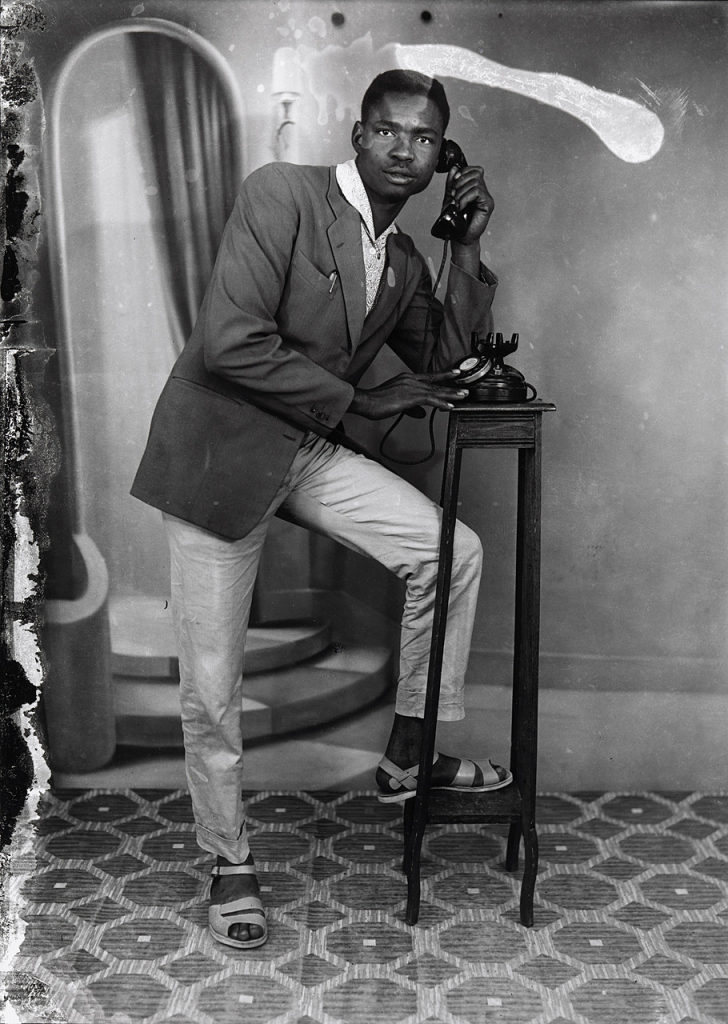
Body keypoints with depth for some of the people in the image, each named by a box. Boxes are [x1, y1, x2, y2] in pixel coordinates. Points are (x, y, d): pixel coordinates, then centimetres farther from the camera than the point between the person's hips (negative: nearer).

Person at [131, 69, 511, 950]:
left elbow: (447, 359, 13)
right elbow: (229, 342, -25)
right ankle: (230, 861, 22)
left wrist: (470, 246, 3)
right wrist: (358, 400, -17)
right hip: (219, 451, -6)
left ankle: (410, 753, 13)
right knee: (211, 685, 0)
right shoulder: (281, 193, -15)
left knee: (452, 550, -3)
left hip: (307, 452, 7)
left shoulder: (402, 261, 8)